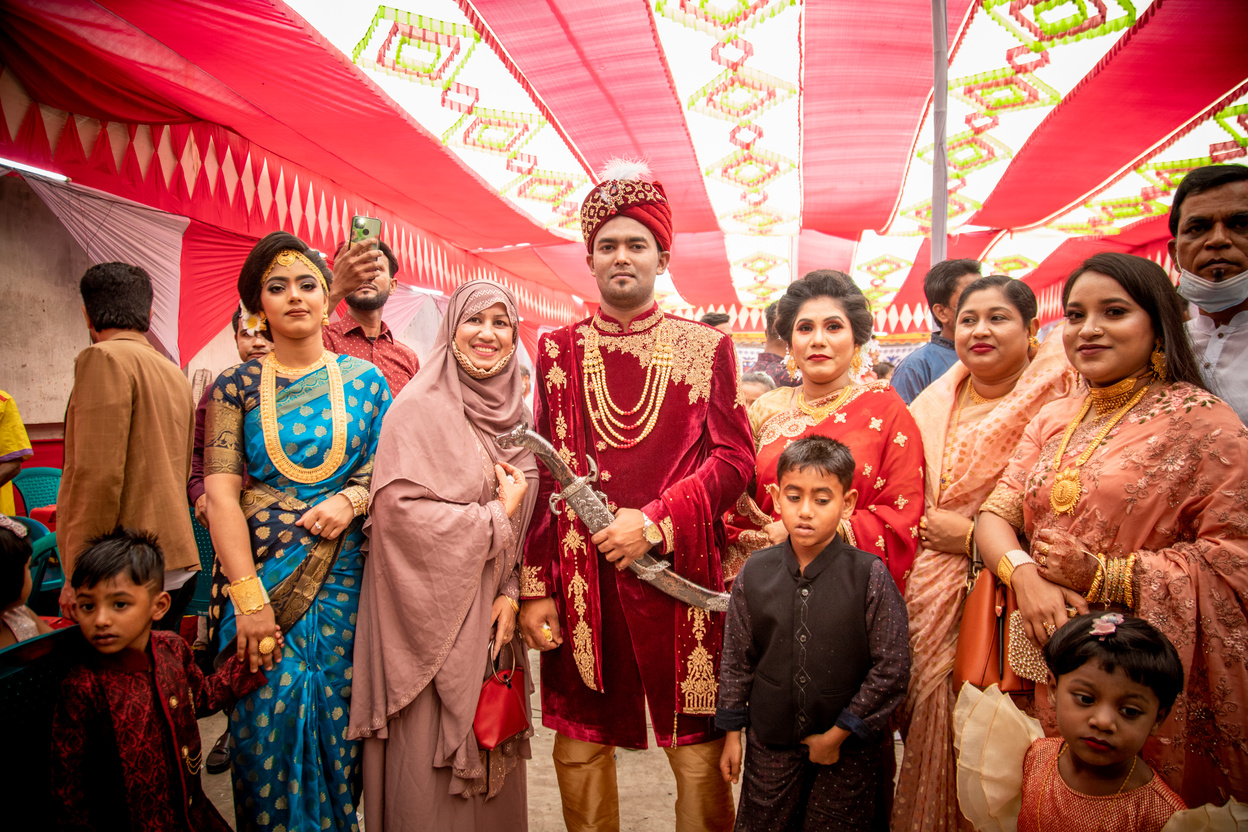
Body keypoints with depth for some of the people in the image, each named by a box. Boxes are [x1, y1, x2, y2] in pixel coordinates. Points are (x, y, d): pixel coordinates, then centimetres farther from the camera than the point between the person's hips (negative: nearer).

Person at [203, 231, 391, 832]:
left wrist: (352, 498, -14)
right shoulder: (236, 387, 3)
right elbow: (220, 493, -5)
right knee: (265, 725, 1)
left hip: (340, 574, 1)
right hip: (258, 572, 0)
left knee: (335, 720, 4)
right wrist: (249, 596, -15)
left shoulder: (363, 379, 6)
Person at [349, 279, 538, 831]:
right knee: (429, 762, 3)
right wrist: (494, 517, -12)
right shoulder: (420, 408, -9)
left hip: (490, 615, 6)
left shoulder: (513, 415, 10)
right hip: (433, 609, -5)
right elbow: (398, 506, -19)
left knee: (489, 753, 14)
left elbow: (525, 519, 11)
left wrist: (511, 593, -2)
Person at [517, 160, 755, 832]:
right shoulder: (558, 350, 7)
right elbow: (541, 476, 5)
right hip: (581, 577, 2)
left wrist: (655, 522, -12)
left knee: (699, 751, 5)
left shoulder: (706, 347, 4)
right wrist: (535, 588, 1)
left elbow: (734, 457, 0)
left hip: (681, 574, -1)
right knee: (580, 746, 11)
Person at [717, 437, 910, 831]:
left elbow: (892, 669, -12)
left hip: (850, 749, -2)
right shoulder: (753, 574, -7)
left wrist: (838, 735, -9)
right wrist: (732, 733, 6)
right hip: (770, 743, 2)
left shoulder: (870, 576, -15)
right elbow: (736, 658, 3)